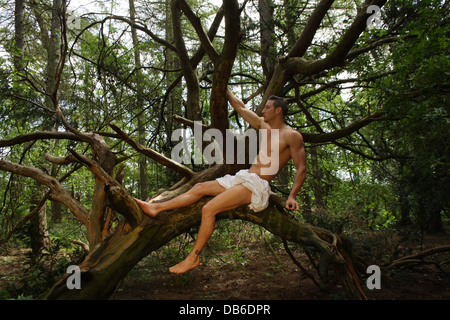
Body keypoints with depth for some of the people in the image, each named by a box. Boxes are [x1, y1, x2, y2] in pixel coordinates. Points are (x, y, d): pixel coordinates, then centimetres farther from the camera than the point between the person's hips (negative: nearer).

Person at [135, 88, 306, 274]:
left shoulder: (291, 136, -6)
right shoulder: (264, 125, 16)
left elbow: (301, 169, -8)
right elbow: (240, 107, 22)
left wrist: (292, 196, -18)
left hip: (256, 184, -9)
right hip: (242, 178, 9)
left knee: (208, 209, -21)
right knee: (199, 188, 5)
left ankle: (194, 257, -8)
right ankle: (155, 208, 9)